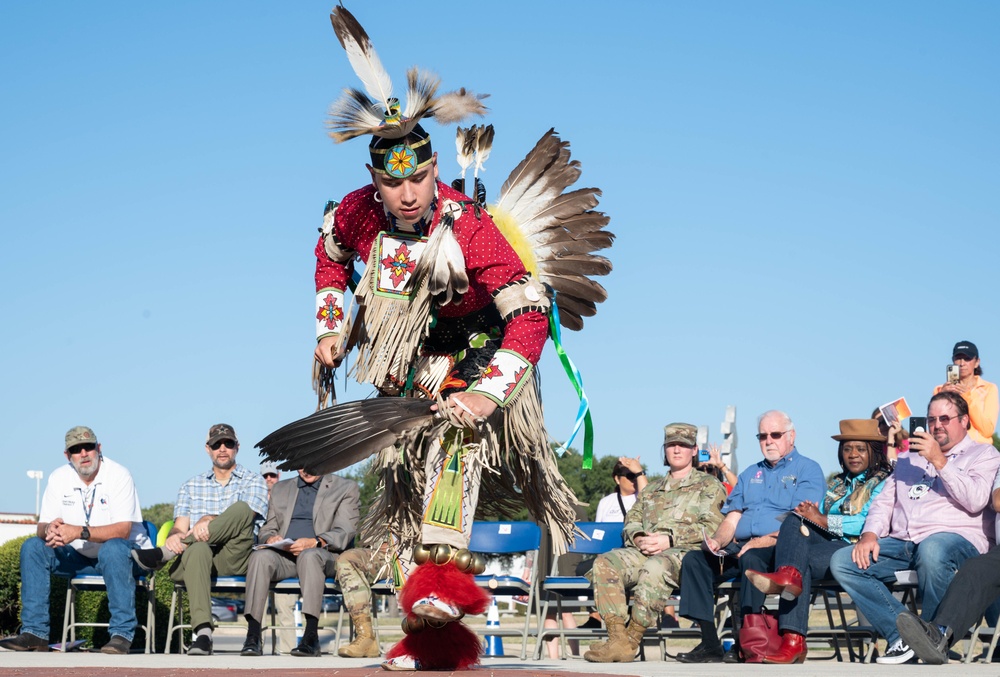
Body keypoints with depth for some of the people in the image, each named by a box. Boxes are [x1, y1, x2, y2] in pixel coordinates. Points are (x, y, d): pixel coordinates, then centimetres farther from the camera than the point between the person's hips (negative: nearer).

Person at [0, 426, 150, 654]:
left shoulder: (118, 475, -16)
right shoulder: (58, 478, -1)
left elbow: (123, 530, -25)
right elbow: (42, 527, -3)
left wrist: (80, 532, -36)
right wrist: (50, 529, -29)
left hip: (123, 553, -5)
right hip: (79, 558, 5)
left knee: (113, 548, -38)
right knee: (32, 547, -14)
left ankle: (122, 634, -34)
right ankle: (34, 633, -15)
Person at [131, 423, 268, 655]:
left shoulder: (254, 481, 15)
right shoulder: (191, 486, 23)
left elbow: (245, 517, -5)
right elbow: (180, 527, 10)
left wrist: (211, 521, -25)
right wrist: (174, 536, -17)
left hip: (235, 557, -1)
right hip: (202, 558, 2)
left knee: (241, 508, -32)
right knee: (197, 549, -39)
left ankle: (163, 554, -31)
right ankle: (203, 634, -52)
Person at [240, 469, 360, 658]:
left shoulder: (346, 489, 13)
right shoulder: (280, 489, 26)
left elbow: (344, 533, 0)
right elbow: (267, 529, 21)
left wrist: (315, 542, -19)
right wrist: (271, 538, -4)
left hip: (324, 555, -3)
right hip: (283, 554, 3)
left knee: (309, 555, -38)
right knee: (260, 556, -31)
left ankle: (311, 636, -43)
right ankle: (252, 636, -37)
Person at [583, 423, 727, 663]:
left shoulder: (709, 485, 15)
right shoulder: (651, 490, 33)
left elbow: (711, 527, -1)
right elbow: (631, 521, 24)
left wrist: (669, 539, -12)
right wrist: (639, 538, -3)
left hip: (684, 552, -5)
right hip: (643, 551, 5)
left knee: (656, 566, -41)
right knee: (605, 563, -26)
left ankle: (631, 641, -38)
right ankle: (617, 639, -35)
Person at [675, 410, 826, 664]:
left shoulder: (808, 470, 6)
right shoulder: (750, 474, 27)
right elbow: (732, 519, 20)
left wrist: (764, 541, -21)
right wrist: (717, 540, -3)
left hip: (779, 549, -6)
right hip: (738, 547, 6)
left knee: (751, 558, -38)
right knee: (693, 559, -17)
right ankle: (710, 644, -21)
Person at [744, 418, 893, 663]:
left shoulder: (883, 482, 5)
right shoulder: (837, 484, 28)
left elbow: (867, 523, -11)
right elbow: (819, 519, 17)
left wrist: (822, 520, -11)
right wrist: (808, 515, -8)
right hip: (828, 543, 6)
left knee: (804, 561, -31)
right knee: (794, 521, -22)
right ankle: (788, 575, -47)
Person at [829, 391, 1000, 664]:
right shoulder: (909, 457, 29)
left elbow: (975, 501, -7)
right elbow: (884, 501, 22)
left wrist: (940, 461, -12)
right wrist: (870, 534, 2)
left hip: (957, 538, -6)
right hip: (901, 543, 6)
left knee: (932, 550, -43)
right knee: (841, 562, -18)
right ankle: (902, 635, -21)